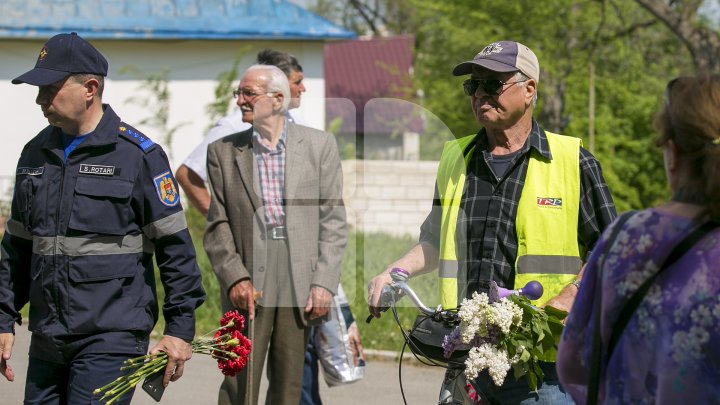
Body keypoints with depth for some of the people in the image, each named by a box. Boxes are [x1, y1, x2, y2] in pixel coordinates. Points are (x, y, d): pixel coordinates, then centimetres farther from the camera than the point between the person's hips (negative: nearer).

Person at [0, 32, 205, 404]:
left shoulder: (138, 155, -5)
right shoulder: (35, 154, 12)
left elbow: (175, 247, -4)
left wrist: (180, 327, -7)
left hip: (112, 339, -6)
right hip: (47, 342, 6)